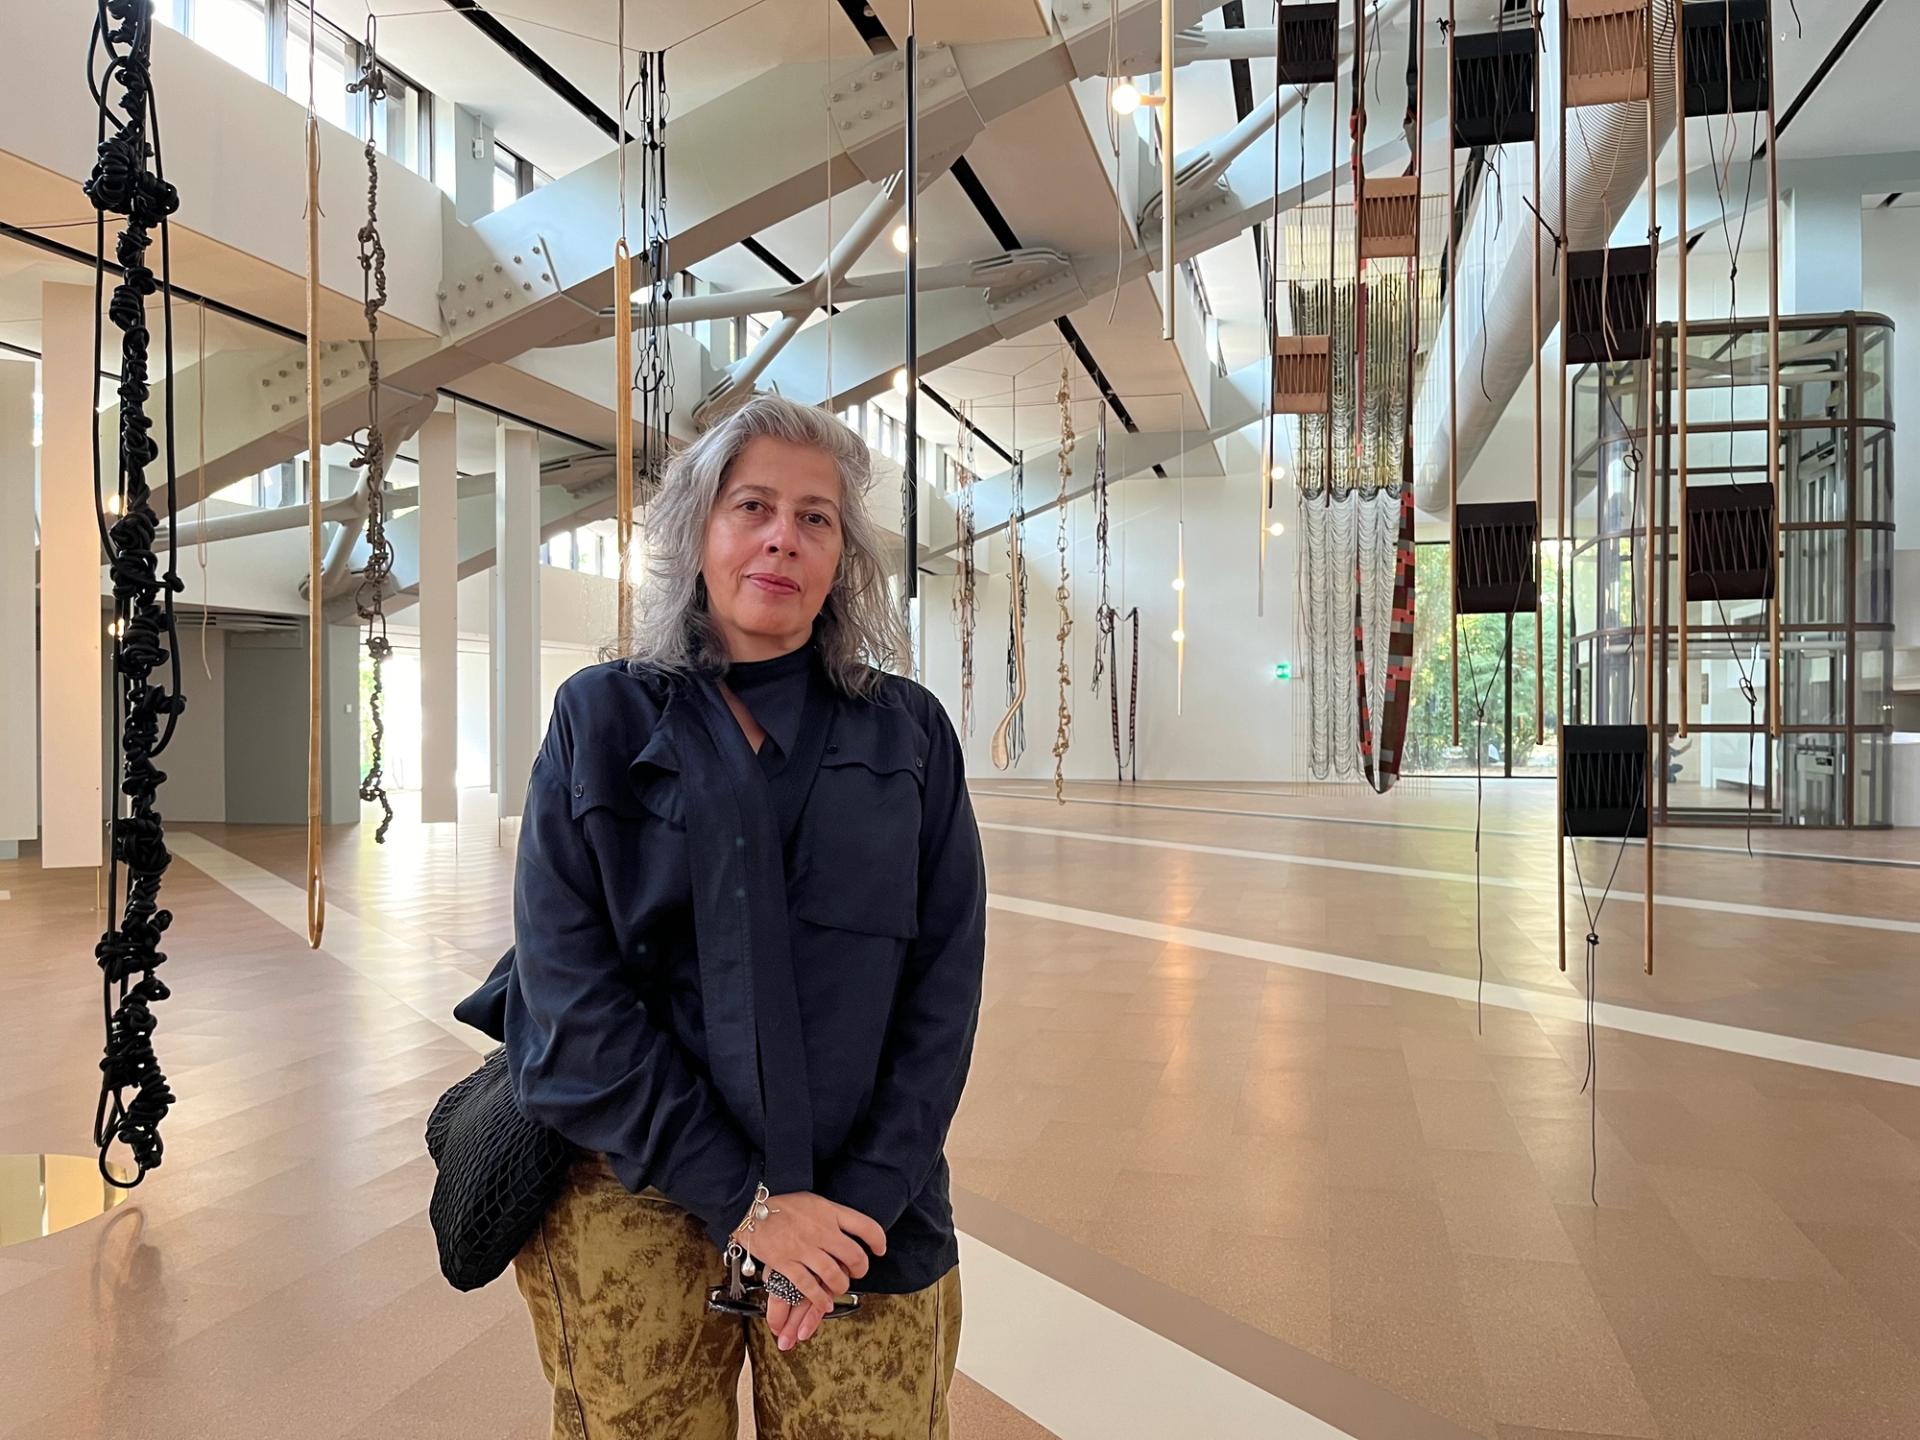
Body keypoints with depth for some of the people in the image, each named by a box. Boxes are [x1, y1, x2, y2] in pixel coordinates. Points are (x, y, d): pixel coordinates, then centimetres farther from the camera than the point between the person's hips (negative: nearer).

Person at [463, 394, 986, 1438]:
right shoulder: (601, 721, -1)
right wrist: (742, 1201, -13)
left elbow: (941, 997, -1)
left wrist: (857, 1199, -10)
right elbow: (571, 997, -8)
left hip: (861, 1209, 1)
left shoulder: (909, 736, 1)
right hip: (638, 1198, 0)